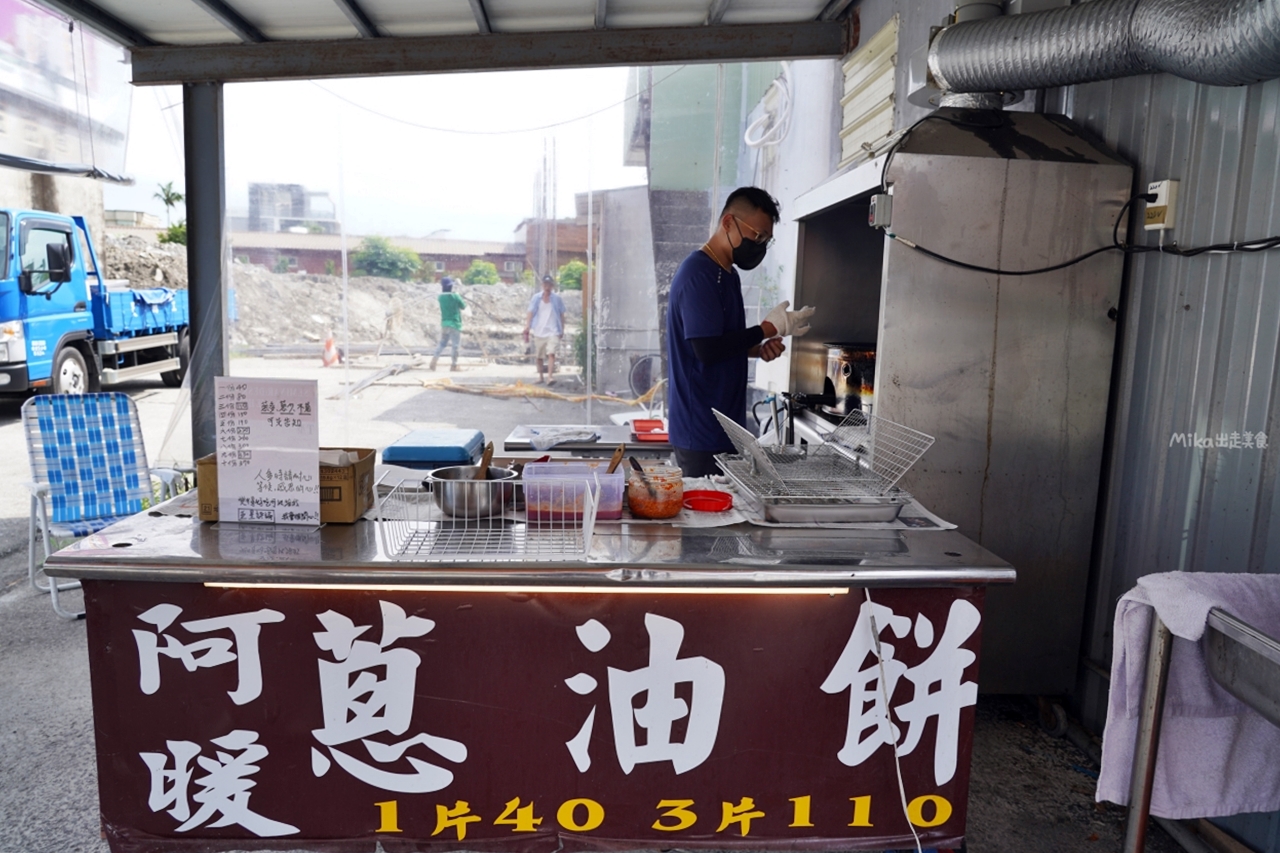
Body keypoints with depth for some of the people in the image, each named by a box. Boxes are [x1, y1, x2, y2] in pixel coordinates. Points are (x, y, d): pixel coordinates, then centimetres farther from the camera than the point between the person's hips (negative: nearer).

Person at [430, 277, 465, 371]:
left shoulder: (440, 297, 3)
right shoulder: (455, 296, -13)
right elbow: (464, 306, -2)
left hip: (444, 324, 6)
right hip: (455, 324, -6)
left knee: (442, 343, 16)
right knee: (455, 345, 3)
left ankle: (433, 364, 8)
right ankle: (454, 365, 6)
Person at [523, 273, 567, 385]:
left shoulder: (557, 298, 3)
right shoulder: (536, 298, 4)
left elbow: (561, 315, 9)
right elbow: (531, 313, 2)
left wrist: (562, 330, 8)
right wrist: (527, 328, -8)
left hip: (553, 331, -2)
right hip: (539, 331, 2)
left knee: (551, 354, -18)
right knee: (539, 356, 11)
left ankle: (550, 376, -23)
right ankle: (540, 377, 26)